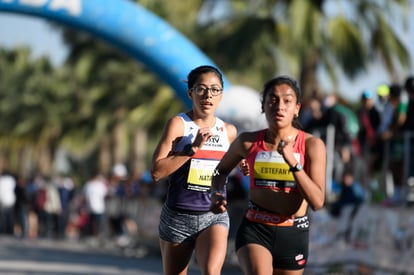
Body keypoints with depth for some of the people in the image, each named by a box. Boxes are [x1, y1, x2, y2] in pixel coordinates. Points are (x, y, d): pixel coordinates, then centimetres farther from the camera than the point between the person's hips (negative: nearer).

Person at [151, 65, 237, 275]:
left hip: (214, 216, 1)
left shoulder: (229, 131, 6)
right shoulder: (178, 124, -7)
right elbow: (157, 171, -17)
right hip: (178, 216, -1)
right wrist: (193, 148, -21)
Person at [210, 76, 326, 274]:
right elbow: (221, 170, 19)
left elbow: (317, 202, -15)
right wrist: (216, 194, -2)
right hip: (254, 230, -1)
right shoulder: (248, 142, -2)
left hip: (293, 235, 1)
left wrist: (293, 163, -25)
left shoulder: (312, 145, -7)